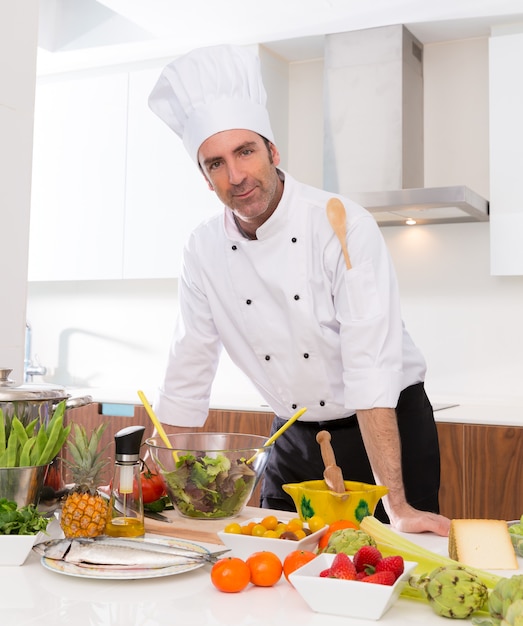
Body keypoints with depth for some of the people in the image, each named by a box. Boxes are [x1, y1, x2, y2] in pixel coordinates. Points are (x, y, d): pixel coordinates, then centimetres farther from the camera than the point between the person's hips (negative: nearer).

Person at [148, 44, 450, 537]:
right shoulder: (204, 250, -7)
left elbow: (370, 368, -28)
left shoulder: (343, 225, -22)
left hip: (390, 426, -4)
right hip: (295, 437, 4)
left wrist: (397, 509, -30)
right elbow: (186, 377, -1)